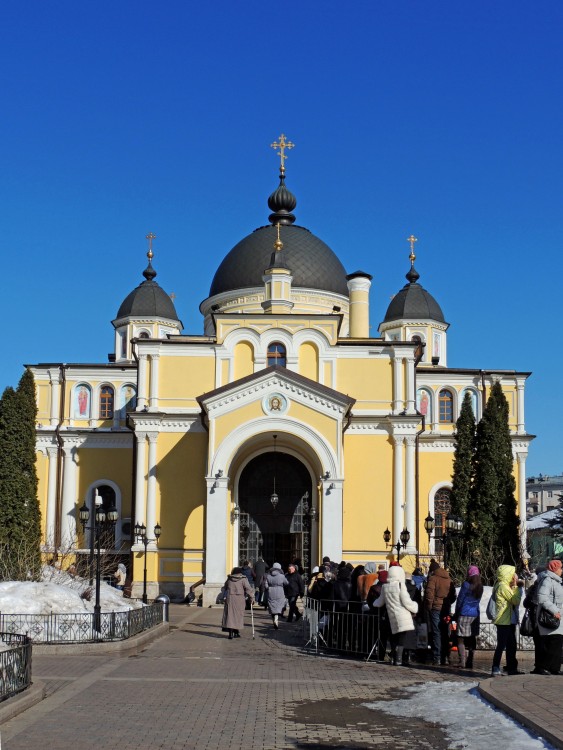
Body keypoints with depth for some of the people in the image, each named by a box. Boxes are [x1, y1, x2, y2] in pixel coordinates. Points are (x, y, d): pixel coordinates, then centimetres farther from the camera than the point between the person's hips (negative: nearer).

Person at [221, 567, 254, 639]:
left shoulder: (229, 579, 9)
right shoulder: (243, 579, -1)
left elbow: (225, 588, 18)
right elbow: (248, 589, -9)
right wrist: (251, 598, -4)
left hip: (230, 599, 2)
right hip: (239, 600, -2)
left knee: (230, 615, 2)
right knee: (238, 615, 11)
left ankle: (231, 632, -9)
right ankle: (236, 632, 15)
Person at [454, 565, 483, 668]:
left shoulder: (466, 585, -10)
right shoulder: (480, 587, 6)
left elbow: (460, 600, -5)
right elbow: (478, 601, 12)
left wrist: (456, 614, 6)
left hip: (464, 613, -6)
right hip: (475, 614, 6)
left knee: (461, 639, -2)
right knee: (471, 639, 12)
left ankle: (462, 662, -9)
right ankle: (469, 662, 14)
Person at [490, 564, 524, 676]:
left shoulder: (505, 586, 17)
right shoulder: (503, 586, -15)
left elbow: (515, 601, 14)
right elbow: (516, 600, -17)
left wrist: (517, 586, 4)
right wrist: (516, 587, -7)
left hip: (509, 621, 10)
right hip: (504, 621, -10)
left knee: (511, 645, 14)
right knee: (502, 645, -8)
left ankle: (512, 668, 21)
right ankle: (495, 670, -5)